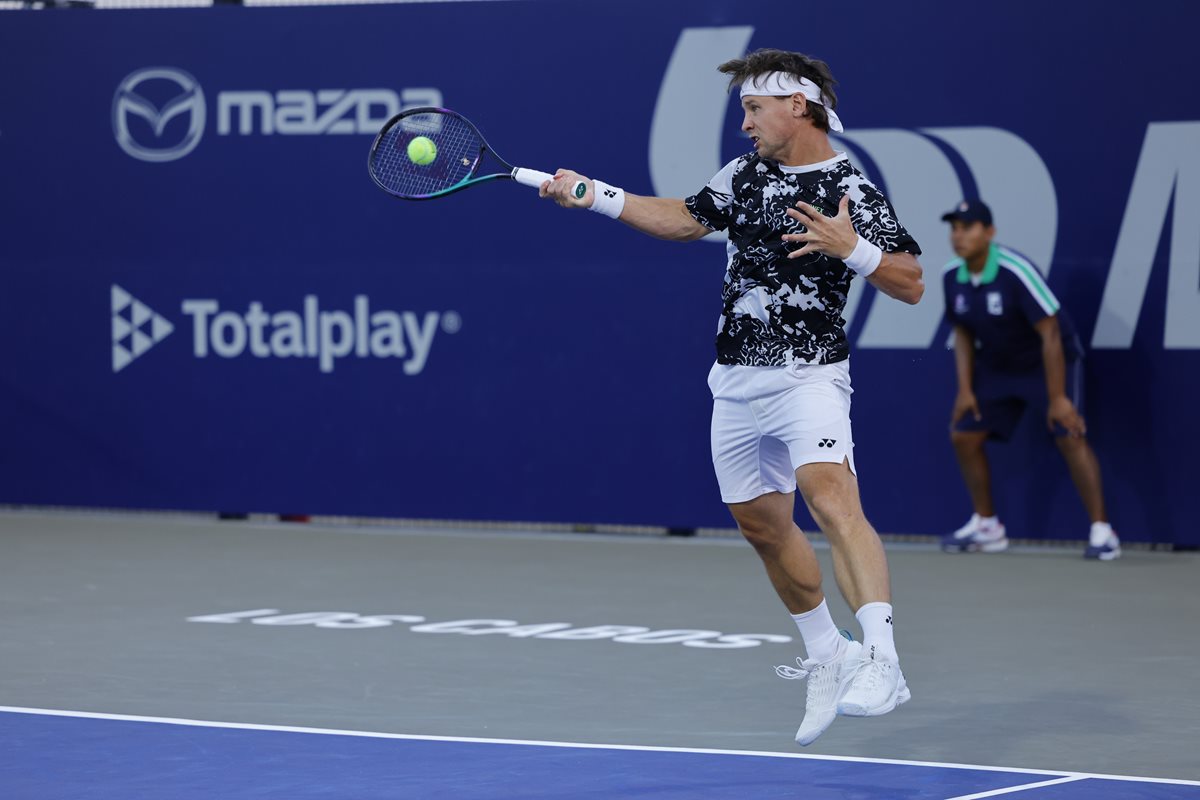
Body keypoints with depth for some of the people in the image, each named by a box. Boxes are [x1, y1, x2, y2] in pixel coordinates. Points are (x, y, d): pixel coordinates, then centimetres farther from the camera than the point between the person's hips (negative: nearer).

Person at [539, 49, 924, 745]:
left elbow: (911, 284, -11)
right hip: (737, 380, 8)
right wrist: (593, 195, 22)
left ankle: (881, 661, -40)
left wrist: (851, 248, -26)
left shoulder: (852, 191, -9)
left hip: (807, 376, -8)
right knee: (764, 525, 14)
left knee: (832, 498, -28)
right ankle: (828, 661, 32)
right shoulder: (746, 174, 11)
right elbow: (687, 219, 27)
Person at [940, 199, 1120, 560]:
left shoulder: (1016, 272, -30)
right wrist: (965, 388, -3)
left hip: (1050, 360, -7)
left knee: (1069, 436, -21)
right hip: (996, 365, 7)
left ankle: (1101, 532, -16)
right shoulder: (952, 277, -9)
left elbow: (1050, 334, -28)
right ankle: (987, 527, 17)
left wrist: (1057, 398, -27)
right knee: (964, 436, 2)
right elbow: (963, 334, 6)